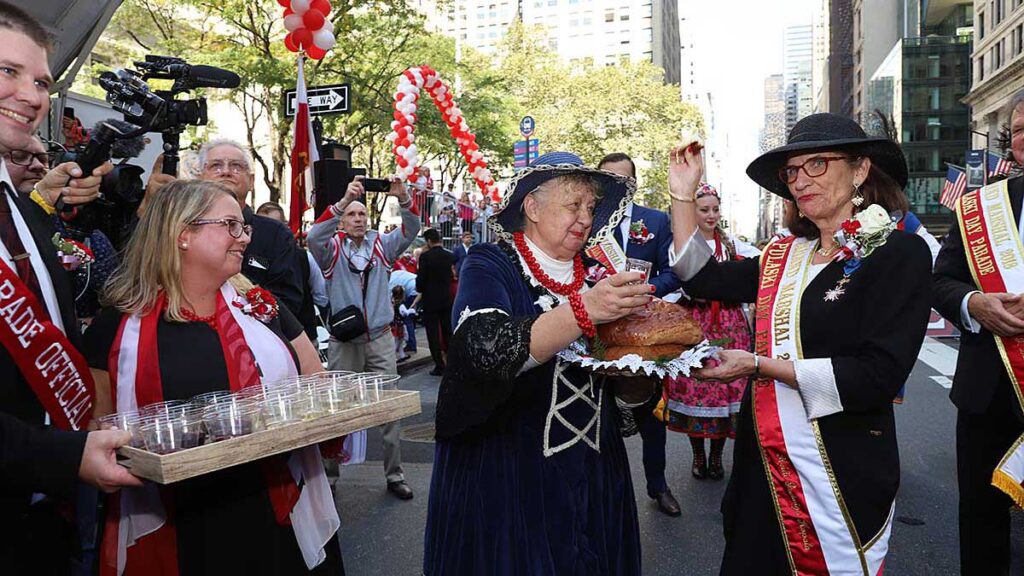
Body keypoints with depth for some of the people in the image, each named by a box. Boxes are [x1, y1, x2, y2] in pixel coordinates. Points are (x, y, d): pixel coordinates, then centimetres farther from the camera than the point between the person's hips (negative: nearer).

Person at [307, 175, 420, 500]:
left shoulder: (381, 245, 8)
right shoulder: (332, 248, 2)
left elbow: (411, 231, -6)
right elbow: (313, 236, -20)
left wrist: (402, 198, -24)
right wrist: (344, 199, -30)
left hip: (380, 339, 2)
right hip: (343, 341, -2)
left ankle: (394, 474, 15)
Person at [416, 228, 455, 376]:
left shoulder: (425, 256, -13)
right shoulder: (450, 256, 1)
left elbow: (421, 279, -12)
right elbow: (452, 276, 8)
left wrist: (419, 289, 7)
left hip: (430, 300, -4)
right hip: (447, 299, 5)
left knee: (433, 333, 3)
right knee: (448, 332, 13)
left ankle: (439, 366, 4)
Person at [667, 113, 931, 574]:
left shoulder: (900, 253, -10)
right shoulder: (784, 256, 7)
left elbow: (878, 376, -18)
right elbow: (702, 278, 9)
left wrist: (758, 365, -19)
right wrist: (683, 195, 4)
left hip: (844, 474, -5)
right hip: (765, 468, 6)